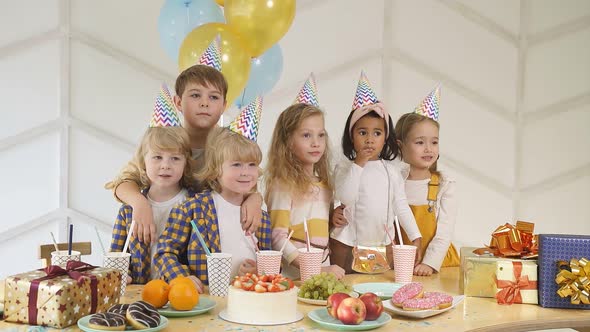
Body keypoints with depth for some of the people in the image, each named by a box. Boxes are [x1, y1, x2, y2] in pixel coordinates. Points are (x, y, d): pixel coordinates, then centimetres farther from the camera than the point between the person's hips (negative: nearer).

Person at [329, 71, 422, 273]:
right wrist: (358, 164, -22)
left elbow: (401, 206, 7)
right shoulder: (344, 168, -5)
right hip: (348, 244, -3)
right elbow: (345, 197, -22)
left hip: (383, 244, 3)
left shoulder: (391, 170, 5)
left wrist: (416, 237, 1)